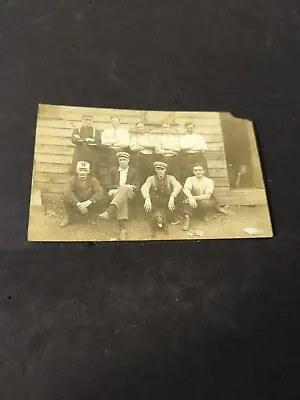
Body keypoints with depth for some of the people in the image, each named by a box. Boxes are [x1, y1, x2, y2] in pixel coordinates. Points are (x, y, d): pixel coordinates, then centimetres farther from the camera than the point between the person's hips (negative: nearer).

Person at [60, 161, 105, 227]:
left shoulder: (93, 180, -8)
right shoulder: (71, 180, -9)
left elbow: (100, 193, -24)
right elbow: (67, 192, -28)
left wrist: (89, 201, -42)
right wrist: (78, 203, -43)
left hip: (89, 206, 0)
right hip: (75, 206, 0)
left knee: (99, 200, -27)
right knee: (66, 198, -26)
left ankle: (91, 218, 2)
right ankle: (69, 218, -2)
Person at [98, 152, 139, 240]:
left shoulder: (134, 172, 16)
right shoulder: (113, 170, 18)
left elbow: (136, 186, 7)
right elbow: (110, 186, 9)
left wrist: (124, 187, -12)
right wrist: (120, 186, -11)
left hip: (129, 194, -1)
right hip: (115, 193, 1)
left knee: (124, 189, -39)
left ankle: (109, 212, -60)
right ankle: (123, 228, -53)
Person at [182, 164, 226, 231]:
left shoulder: (209, 181, -12)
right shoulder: (190, 179, -8)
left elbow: (207, 196, -24)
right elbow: (185, 189, -29)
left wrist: (194, 197, -39)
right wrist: (191, 198, -50)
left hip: (207, 201, -1)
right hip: (195, 200, 1)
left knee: (204, 202, -36)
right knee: (188, 197, -30)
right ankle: (187, 218, -34)